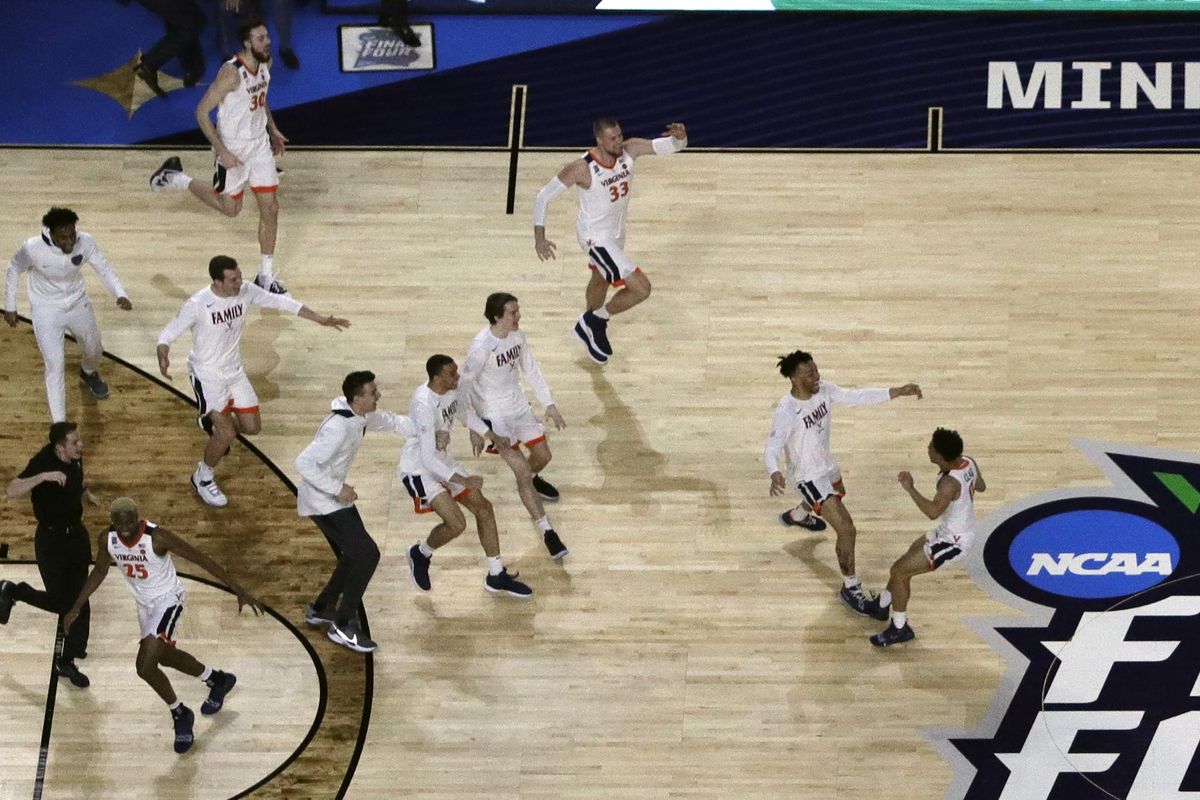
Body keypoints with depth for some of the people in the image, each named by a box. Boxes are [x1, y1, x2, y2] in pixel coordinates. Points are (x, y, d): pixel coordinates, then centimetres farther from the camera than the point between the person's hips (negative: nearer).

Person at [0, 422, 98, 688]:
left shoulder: (76, 459, -2)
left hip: (77, 534, 6)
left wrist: (86, 494, 4)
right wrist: (43, 476, -44)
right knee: (59, 601, -1)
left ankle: (67, 661, 17)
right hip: (51, 539, -6)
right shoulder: (43, 462, -23)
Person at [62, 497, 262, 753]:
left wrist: (239, 591, -23)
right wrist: (76, 607, 7)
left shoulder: (157, 537, -30)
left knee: (145, 667, -18)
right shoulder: (107, 540, -14)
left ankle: (180, 714, 7)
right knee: (165, 656, 25)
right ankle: (217, 680, 50)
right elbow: (100, 571, 7)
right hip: (144, 602, 7)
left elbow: (201, 558, -23)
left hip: (168, 600, -7)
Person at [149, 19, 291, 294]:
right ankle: (176, 177, 31)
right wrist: (221, 151, -23)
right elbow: (202, 112, -22)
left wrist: (272, 129, 14)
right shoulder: (232, 72, -27)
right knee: (230, 208, 11)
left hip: (260, 144, 6)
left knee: (270, 208, 4)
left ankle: (267, 276, 15)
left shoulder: (266, 63, -3)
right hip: (233, 148, -6)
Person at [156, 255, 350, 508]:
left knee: (252, 427, 9)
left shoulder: (246, 292, -12)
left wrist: (319, 319, -3)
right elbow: (168, 334, -18)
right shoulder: (197, 305, -27)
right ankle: (202, 479, 12)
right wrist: (163, 358, -40)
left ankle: (211, 421, 41)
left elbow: (280, 301, -1)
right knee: (227, 434, -15)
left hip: (234, 371, 6)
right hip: (207, 375, -6)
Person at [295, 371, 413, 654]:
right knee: (367, 555, -12)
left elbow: (390, 421, 19)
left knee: (355, 555, 19)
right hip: (321, 501, -10)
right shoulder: (339, 428, -31)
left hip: (334, 495, 10)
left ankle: (321, 608, 35)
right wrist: (338, 489, -30)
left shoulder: (362, 416, -1)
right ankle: (342, 626, -1)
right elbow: (304, 463, -35)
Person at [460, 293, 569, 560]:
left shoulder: (517, 335, -5)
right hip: (494, 414, -7)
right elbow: (464, 388, -20)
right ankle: (547, 532, -3)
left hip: (519, 405, 7)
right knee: (522, 471, -10)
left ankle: (531, 479, 52)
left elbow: (531, 369, 8)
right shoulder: (481, 347, -27)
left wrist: (549, 404, 6)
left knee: (542, 456, 16)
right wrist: (474, 429, -19)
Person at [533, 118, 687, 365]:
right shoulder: (582, 168, -30)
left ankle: (590, 328, 57)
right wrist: (539, 237, -28)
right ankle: (595, 322, 11)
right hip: (596, 237, -7)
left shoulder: (629, 150, -16)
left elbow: (674, 146, -15)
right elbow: (543, 196, -21)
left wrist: (680, 136, -39)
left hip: (617, 231, 7)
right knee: (641, 289, -11)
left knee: (601, 280, 30)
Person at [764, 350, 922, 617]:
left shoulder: (823, 390, -13)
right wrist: (775, 474, -52)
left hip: (827, 465, 9)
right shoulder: (786, 411, -32)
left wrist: (898, 392, -15)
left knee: (836, 497, 41)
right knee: (847, 530, -14)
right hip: (808, 476, -9)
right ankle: (851, 589, 4)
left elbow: (857, 397, -8)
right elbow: (772, 449, -31)